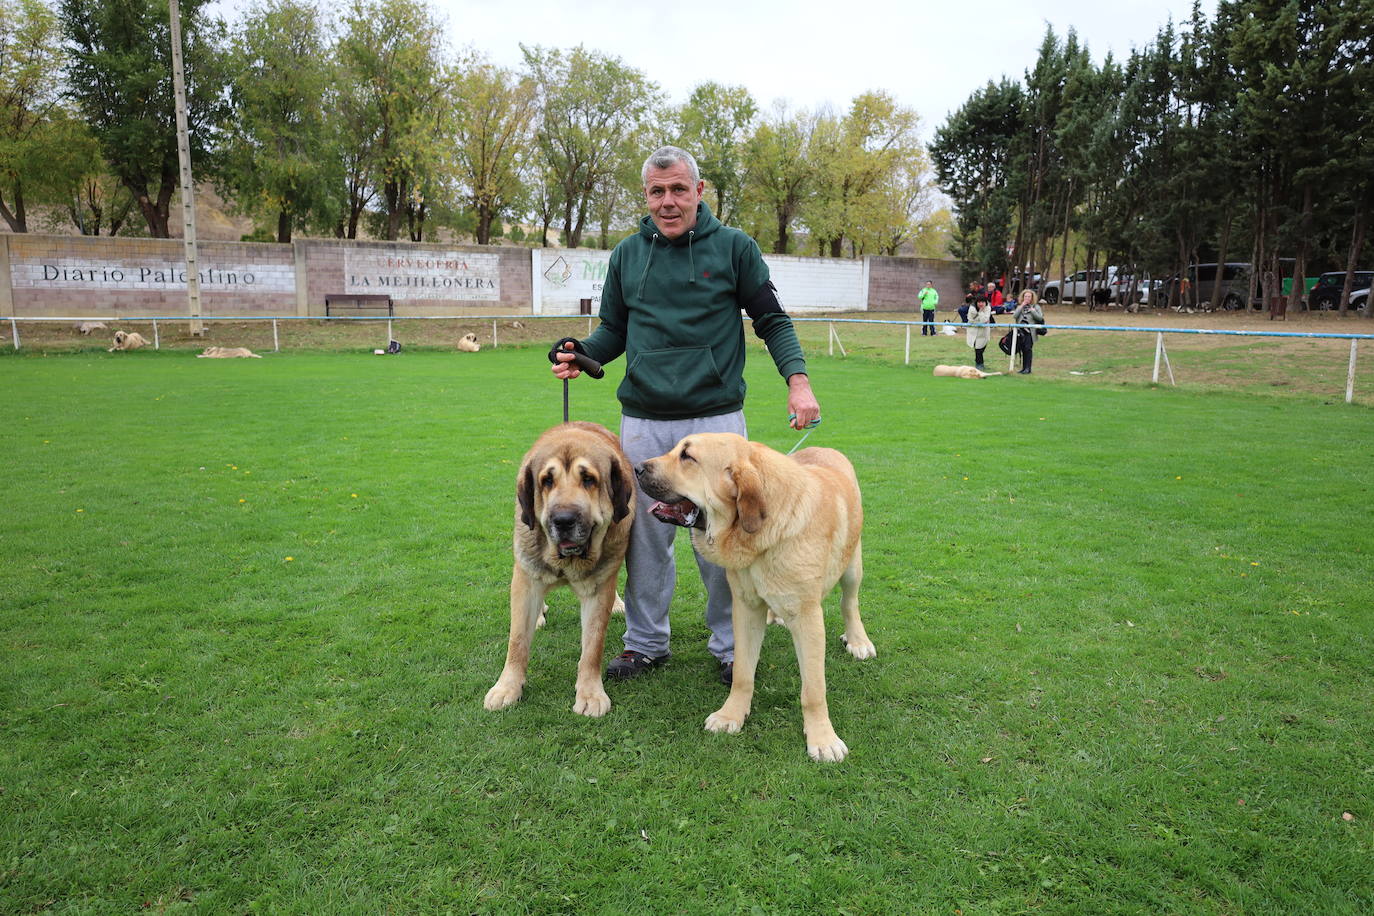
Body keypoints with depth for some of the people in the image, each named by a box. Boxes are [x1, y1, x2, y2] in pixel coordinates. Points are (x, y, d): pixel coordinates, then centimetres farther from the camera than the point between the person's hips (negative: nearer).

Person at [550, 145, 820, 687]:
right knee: (645, 535, 9)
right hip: (643, 422, 3)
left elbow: (772, 320, 4)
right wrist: (581, 353, -4)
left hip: (716, 419, -2)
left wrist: (797, 379, -11)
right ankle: (646, 642, 27)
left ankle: (730, 646, 22)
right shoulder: (627, 255, 10)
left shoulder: (734, 247, 2)